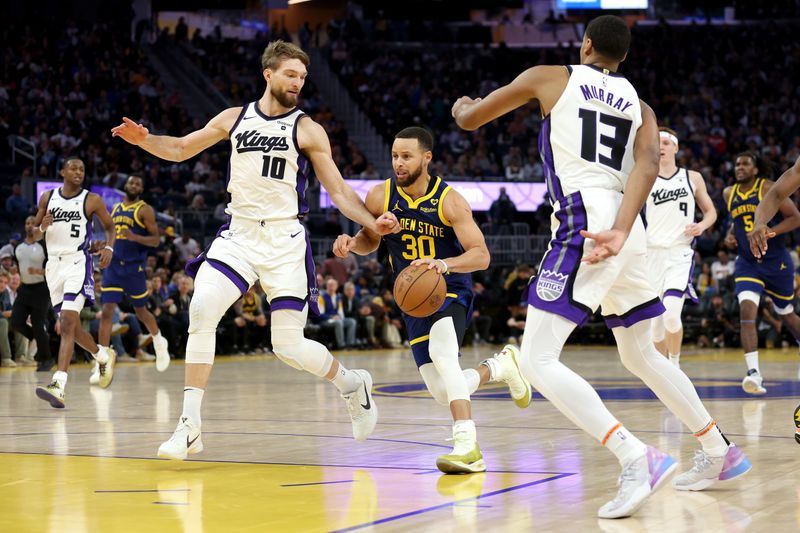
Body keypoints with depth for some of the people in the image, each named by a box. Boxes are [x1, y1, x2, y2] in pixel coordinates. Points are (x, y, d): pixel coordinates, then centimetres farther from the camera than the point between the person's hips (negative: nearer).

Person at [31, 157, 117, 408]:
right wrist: (42, 227, -10)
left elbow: (109, 226, 11)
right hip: (54, 264, 5)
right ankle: (103, 356, 42)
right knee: (71, 326, 13)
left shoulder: (91, 200, -1)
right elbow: (35, 236, 13)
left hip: (78, 263, -5)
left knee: (67, 323, -20)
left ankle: (58, 387, -29)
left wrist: (109, 247, -9)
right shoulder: (48, 198, 8)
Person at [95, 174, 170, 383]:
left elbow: (156, 240, -10)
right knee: (106, 312, -8)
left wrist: (135, 237, -25)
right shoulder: (115, 209, 14)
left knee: (141, 311, 10)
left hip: (134, 268, -4)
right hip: (113, 266, 4)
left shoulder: (144, 210, -4)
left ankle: (159, 341, 40)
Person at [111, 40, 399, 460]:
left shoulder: (307, 130, -1)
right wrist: (144, 140, -4)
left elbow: (340, 193, -1)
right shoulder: (234, 119, 8)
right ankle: (190, 427, -16)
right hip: (238, 235, 3)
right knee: (201, 310, -20)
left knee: (289, 347, -6)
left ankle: (352, 384, 27)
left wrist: (373, 223, -18)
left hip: (285, 242, -3)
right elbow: (180, 149, 17)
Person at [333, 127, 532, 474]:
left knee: (441, 353, -35)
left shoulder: (450, 201, -16)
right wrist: (351, 244, -14)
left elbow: (481, 255, -19)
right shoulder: (380, 197, -7)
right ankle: (499, 367, 32)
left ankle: (468, 447, -38)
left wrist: (445, 264, -39)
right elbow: (370, 240, 11)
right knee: (442, 392, 0)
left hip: (450, 289, -4)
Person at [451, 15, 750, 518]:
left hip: (582, 226, -7)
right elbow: (648, 163, -5)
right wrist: (619, 231, -18)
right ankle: (721, 453, 32)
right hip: (628, 232, 7)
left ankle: (637, 459, -25)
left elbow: (470, 119, 16)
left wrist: (463, 104, 42)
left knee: (538, 360, -10)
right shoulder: (639, 105, 19)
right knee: (642, 356, 26)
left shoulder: (551, 78, 9)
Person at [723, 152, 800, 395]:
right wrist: (730, 234, 4)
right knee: (746, 310, -21)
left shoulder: (768, 188, -10)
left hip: (776, 262, -3)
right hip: (747, 263, 3)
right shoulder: (729, 194, 6)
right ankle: (753, 373, -27)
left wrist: (767, 232, -23)